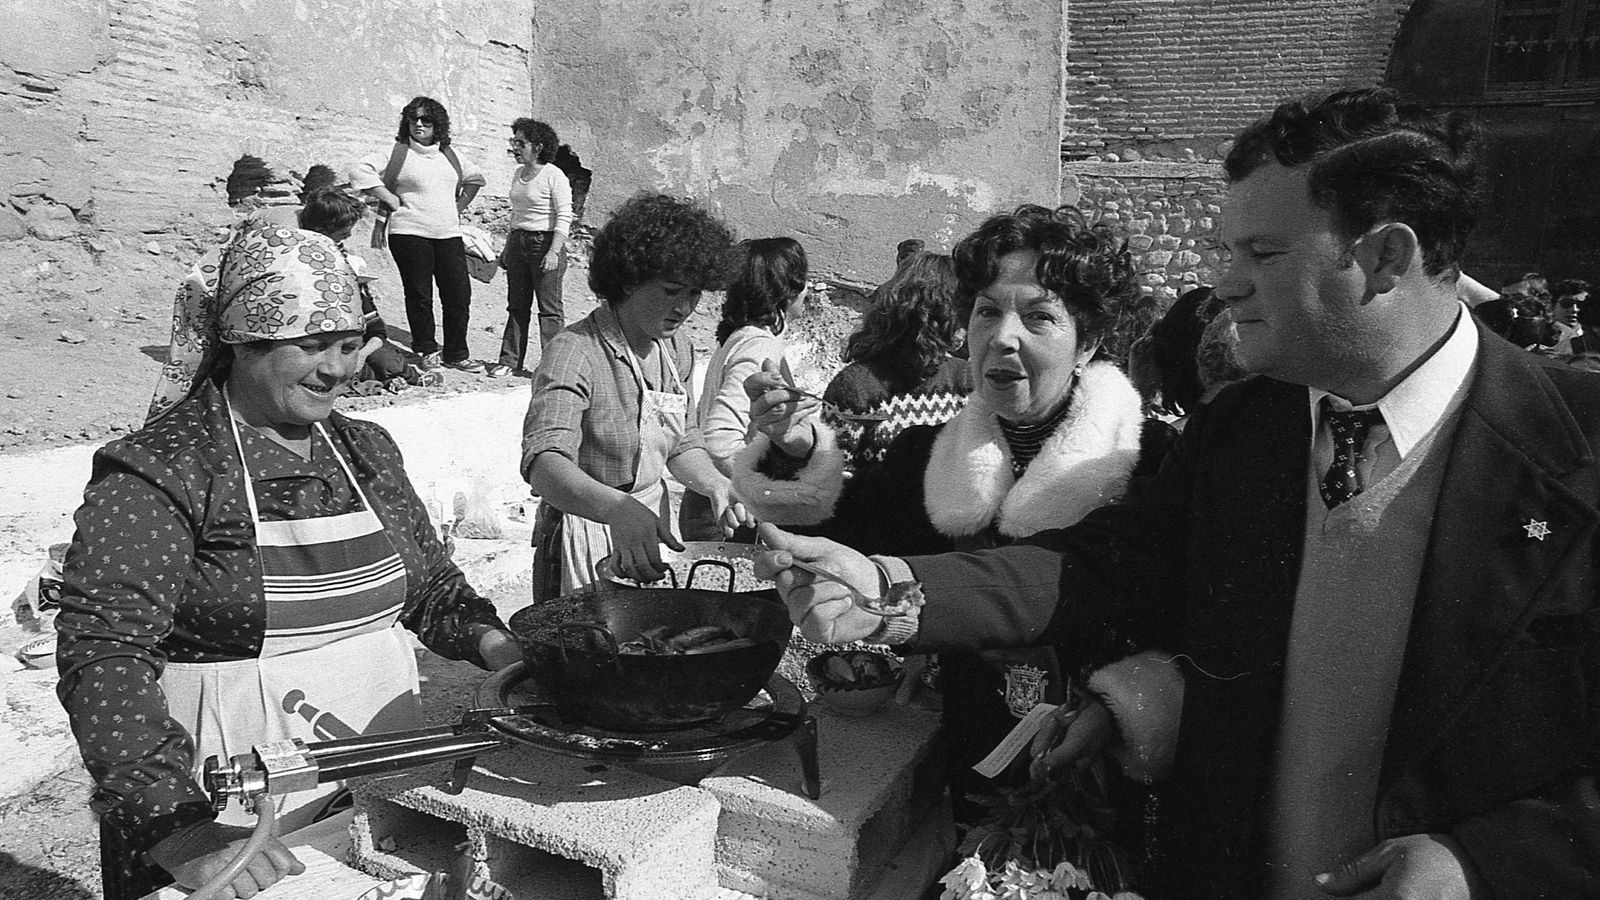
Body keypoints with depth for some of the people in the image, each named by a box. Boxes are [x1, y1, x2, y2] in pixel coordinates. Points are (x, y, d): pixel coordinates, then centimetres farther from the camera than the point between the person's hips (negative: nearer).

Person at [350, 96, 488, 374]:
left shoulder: (449, 155, 14)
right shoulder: (398, 153, 0)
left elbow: (475, 178, 30)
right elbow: (360, 173, -6)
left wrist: (461, 205, 17)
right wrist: (391, 200, -9)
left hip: (449, 233, 4)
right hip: (410, 233, -4)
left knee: (460, 294, 0)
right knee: (419, 295, 0)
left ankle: (456, 355, 10)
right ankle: (427, 351, 15)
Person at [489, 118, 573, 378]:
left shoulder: (554, 176, -9)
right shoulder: (518, 175, 15)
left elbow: (564, 218, -13)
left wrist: (554, 251, -21)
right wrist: (507, 248, 21)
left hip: (545, 242, -7)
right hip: (518, 240, 7)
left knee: (549, 307, -4)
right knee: (516, 305, 8)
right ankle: (510, 361, 13)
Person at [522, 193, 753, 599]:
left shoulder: (675, 348, 2)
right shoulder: (574, 354, -23)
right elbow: (544, 462, -37)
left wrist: (715, 484, -10)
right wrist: (618, 509, -55)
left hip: (650, 527, 7)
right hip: (586, 537, -7)